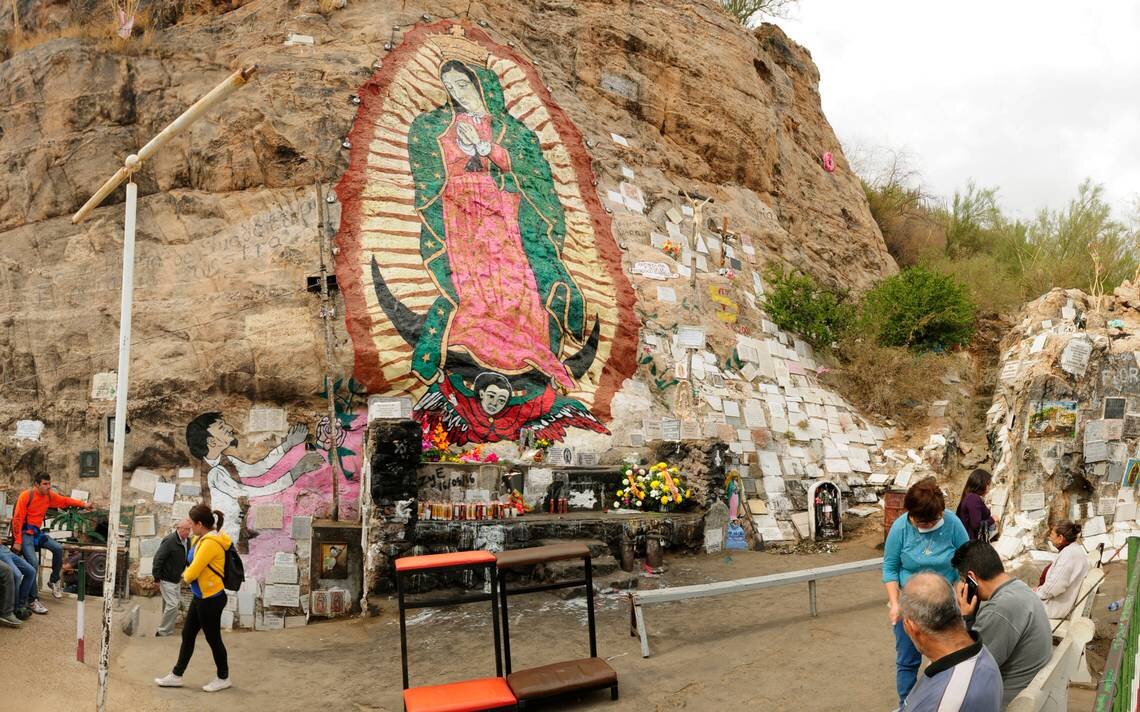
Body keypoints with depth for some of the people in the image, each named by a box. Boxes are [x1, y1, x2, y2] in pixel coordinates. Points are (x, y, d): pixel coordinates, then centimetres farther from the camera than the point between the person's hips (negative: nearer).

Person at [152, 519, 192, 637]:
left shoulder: (187, 541, 1)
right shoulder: (169, 540, -23)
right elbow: (158, 559, -21)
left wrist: (181, 574, 13)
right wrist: (157, 579, -18)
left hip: (177, 579, 9)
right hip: (167, 579, -9)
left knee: (177, 603, 17)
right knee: (172, 605, -12)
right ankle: (163, 631, 0)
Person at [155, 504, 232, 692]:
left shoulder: (210, 543, -25)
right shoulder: (202, 539, 5)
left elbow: (192, 572, -19)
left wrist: (186, 575, 1)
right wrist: (188, 574, -4)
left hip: (211, 598, -9)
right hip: (200, 596, 9)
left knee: (213, 638, 6)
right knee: (187, 634, 17)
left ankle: (223, 678, 22)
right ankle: (176, 676, 30)